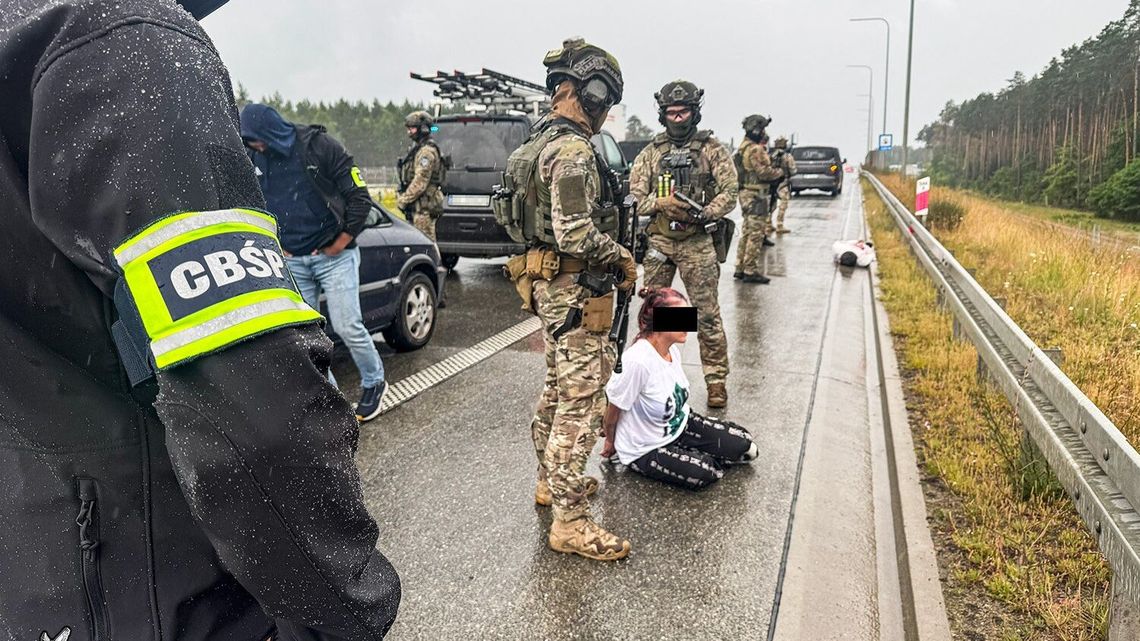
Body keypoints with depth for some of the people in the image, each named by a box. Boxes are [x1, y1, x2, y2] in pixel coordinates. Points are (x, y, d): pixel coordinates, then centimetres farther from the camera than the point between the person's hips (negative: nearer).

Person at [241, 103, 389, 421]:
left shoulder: (319, 145, -9)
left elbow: (360, 197, -9)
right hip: (292, 262, 5)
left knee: (347, 326, -6)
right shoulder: (254, 159, 5)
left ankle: (374, 383, 18)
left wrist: (341, 242, -8)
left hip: (334, 256, -5)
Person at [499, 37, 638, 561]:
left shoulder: (537, 144, 13)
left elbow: (512, 215, 19)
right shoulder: (574, 151, -19)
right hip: (576, 290, -11)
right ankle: (570, 521, 3)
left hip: (546, 284, 11)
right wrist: (621, 256, -10)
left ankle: (551, 480, 37)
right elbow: (576, 236, -27)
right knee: (581, 401, -5)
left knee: (558, 389, 21)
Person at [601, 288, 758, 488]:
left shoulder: (673, 348, -8)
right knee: (707, 473, -25)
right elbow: (614, 408, -18)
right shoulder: (637, 361, -33)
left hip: (680, 425, 7)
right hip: (646, 449, -7)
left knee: (745, 446, -1)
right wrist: (610, 441, -3)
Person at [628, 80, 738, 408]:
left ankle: (716, 379, 6)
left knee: (707, 313, -2)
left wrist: (701, 215, -18)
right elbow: (635, 196, 3)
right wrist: (661, 203, -17)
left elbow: (729, 192, -3)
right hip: (658, 242, 3)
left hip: (697, 242, -3)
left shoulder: (712, 149, 2)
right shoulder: (650, 152, 8)